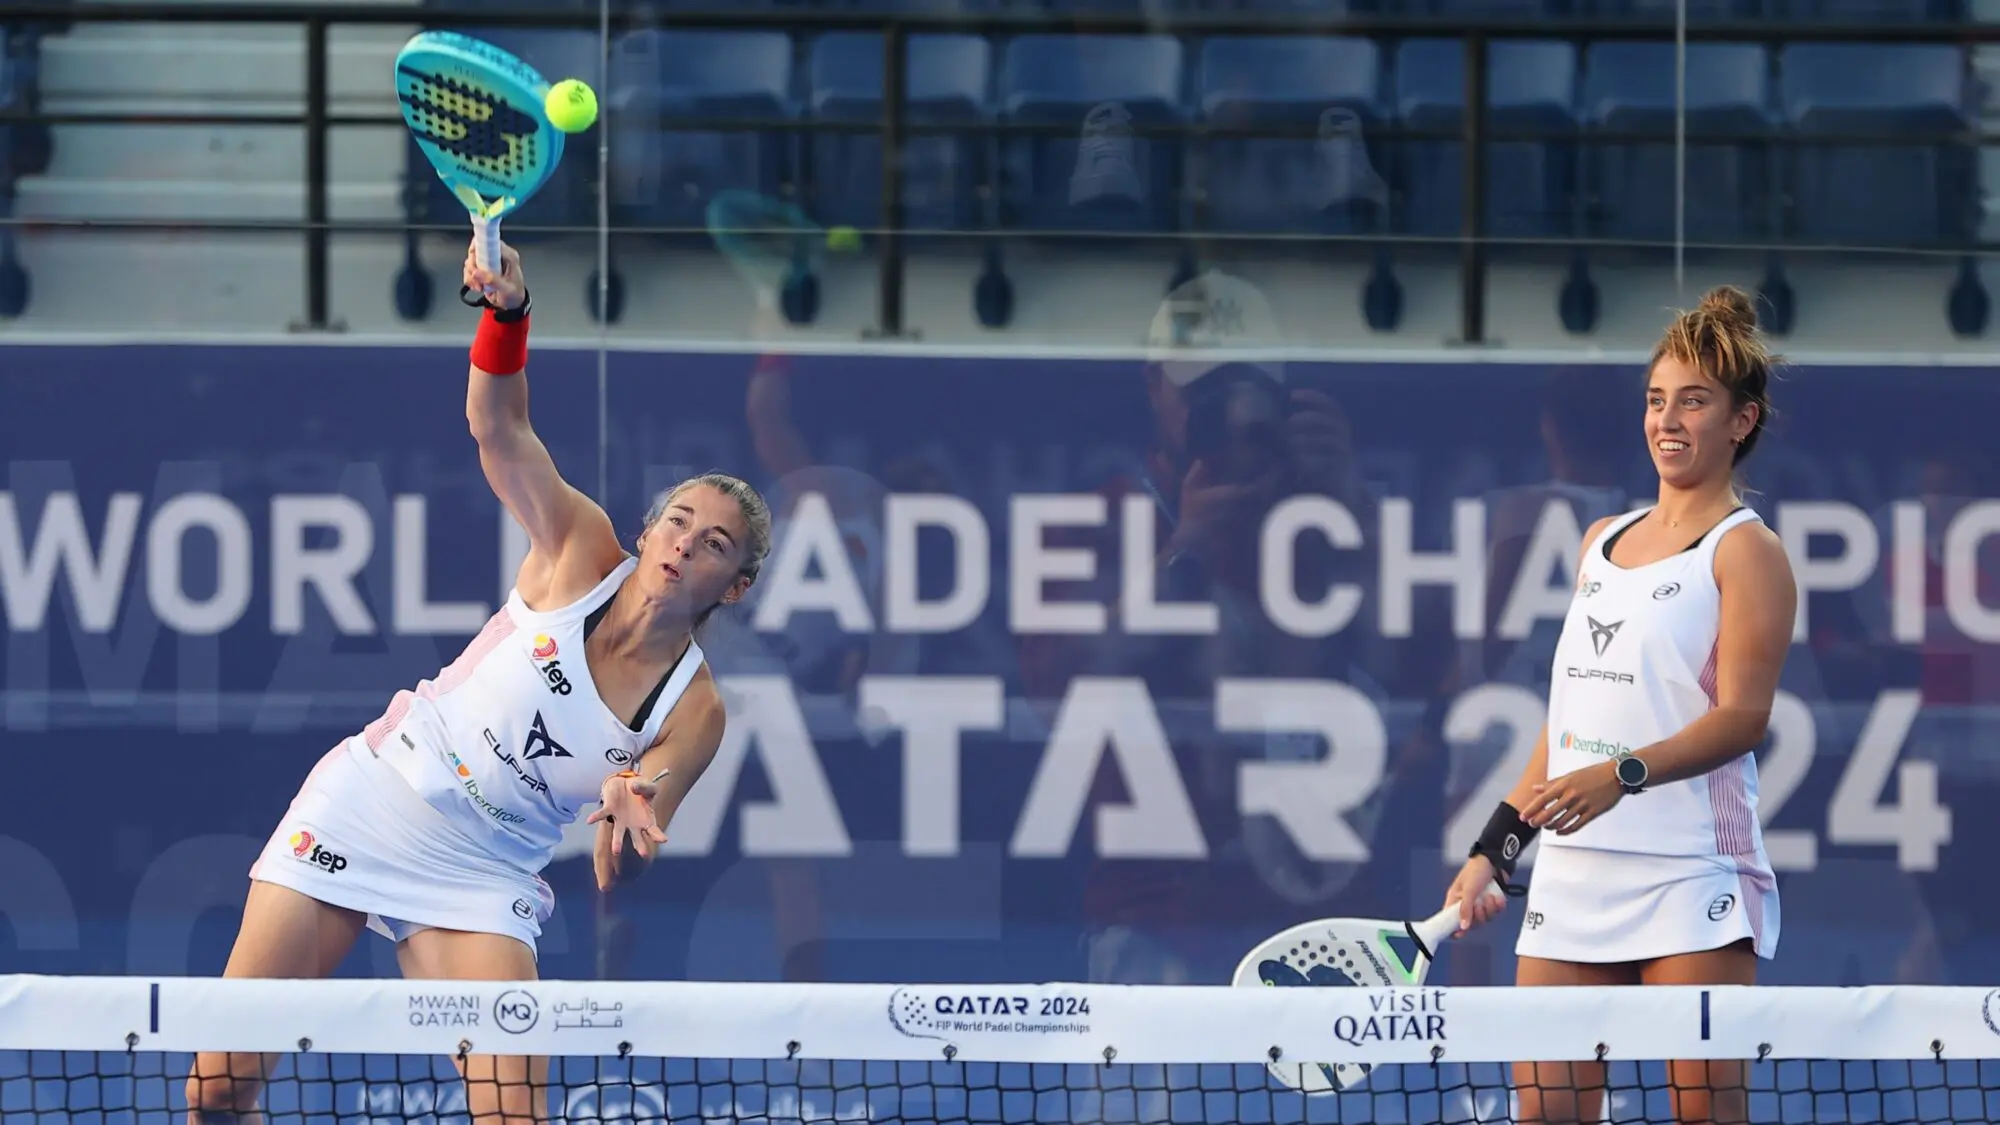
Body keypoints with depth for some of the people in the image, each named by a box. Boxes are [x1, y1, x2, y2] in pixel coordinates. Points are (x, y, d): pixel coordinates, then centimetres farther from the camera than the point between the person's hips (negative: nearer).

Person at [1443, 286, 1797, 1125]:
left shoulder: (1746, 551, -2)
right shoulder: (1603, 542, 19)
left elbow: (1741, 716, -13)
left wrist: (1621, 776, -27)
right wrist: (1493, 852, 19)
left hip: (1692, 877, -6)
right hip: (1573, 878, 6)